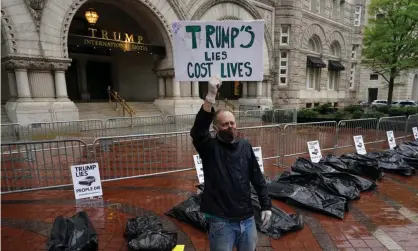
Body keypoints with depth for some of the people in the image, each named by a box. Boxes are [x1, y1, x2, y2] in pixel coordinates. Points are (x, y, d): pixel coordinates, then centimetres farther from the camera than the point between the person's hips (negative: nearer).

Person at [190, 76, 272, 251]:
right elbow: (198, 130, -31)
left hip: (247, 219, 4)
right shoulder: (210, 148, -10)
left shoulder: (245, 146, 2)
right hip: (221, 222, -4)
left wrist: (266, 205, 6)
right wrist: (211, 96, -38)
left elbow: (258, 178, 7)